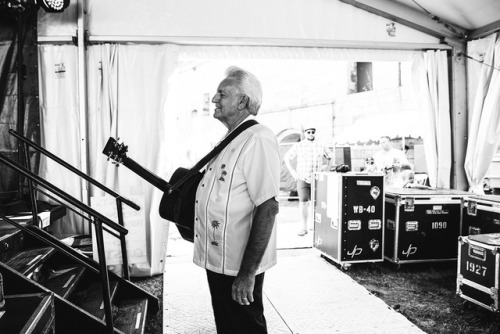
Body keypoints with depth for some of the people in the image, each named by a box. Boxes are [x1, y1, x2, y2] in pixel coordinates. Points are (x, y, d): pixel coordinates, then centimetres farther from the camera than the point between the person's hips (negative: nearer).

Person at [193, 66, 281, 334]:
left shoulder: (258, 139, -19)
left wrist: (248, 273, -26)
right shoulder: (230, 141, 11)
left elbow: (268, 208, -26)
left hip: (239, 267, -9)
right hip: (217, 261, 9)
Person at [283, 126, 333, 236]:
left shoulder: (321, 147, 7)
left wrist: (326, 167, 10)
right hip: (302, 179, -1)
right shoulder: (298, 146, 2)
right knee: (303, 202, -8)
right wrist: (293, 172, 2)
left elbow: (330, 157, 22)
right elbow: (286, 158, 9)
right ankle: (303, 227, -3)